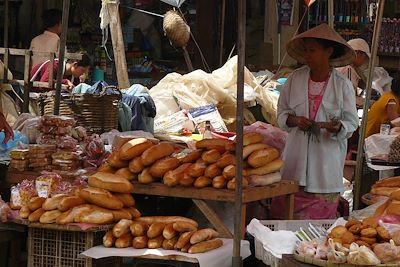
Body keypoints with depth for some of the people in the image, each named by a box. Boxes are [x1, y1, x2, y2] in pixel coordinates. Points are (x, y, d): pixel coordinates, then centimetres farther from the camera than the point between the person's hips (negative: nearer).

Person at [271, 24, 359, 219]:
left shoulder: (342, 84, -1)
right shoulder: (295, 79, 5)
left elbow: (351, 122, 1)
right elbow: (282, 112, 11)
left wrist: (337, 127, -21)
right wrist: (294, 120, -10)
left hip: (327, 155, -2)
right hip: (297, 154, 2)